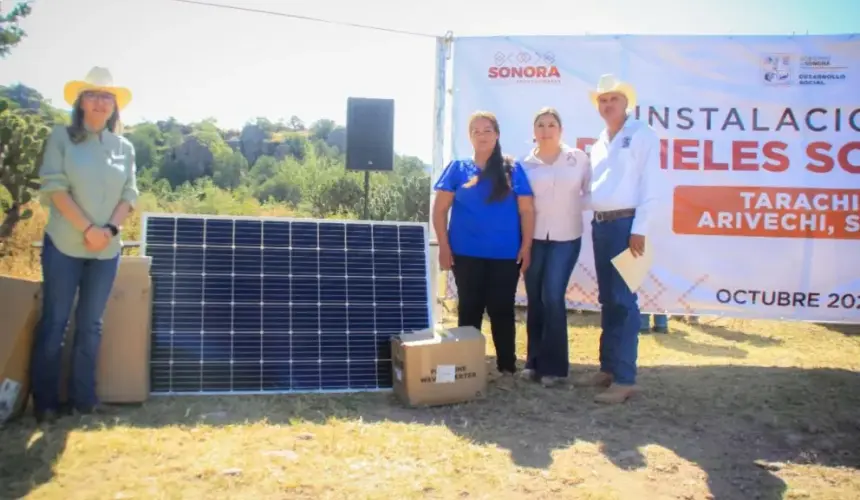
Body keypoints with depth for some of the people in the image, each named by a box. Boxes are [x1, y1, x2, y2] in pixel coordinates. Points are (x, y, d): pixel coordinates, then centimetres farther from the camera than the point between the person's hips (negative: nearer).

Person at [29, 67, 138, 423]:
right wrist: (87, 229, -17)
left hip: (107, 249, 3)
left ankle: (83, 397, 18)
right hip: (65, 244, -3)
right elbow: (55, 187, -10)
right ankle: (44, 401, 11)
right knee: (54, 323, 2)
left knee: (91, 325, 9)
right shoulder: (61, 138, -1)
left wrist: (110, 229, -12)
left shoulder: (124, 147, 9)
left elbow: (129, 194, 5)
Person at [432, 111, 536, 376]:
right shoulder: (458, 168, 3)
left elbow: (527, 210, 3)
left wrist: (526, 247, -3)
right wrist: (444, 247, -4)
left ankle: (507, 366, 17)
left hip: (506, 255, 0)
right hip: (467, 254, 0)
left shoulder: (513, 169, 3)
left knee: (502, 310, 6)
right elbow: (439, 209, 2)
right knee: (469, 310, 9)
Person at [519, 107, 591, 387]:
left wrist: (571, 206, -10)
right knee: (535, 300, 6)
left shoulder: (578, 158, 1)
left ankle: (553, 366, 0)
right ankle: (534, 361, 17)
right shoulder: (526, 164, 4)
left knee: (552, 297, -9)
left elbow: (591, 193, 5)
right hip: (534, 238, 2)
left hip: (566, 238, -2)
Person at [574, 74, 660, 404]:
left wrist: (639, 230, -17)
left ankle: (625, 379, -6)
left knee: (623, 300, -9)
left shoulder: (642, 135, -4)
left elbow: (649, 186, -11)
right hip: (600, 225, 7)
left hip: (626, 224, -7)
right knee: (607, 299, 11)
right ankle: (608, 368, 19)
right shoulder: (599, 143, 17)